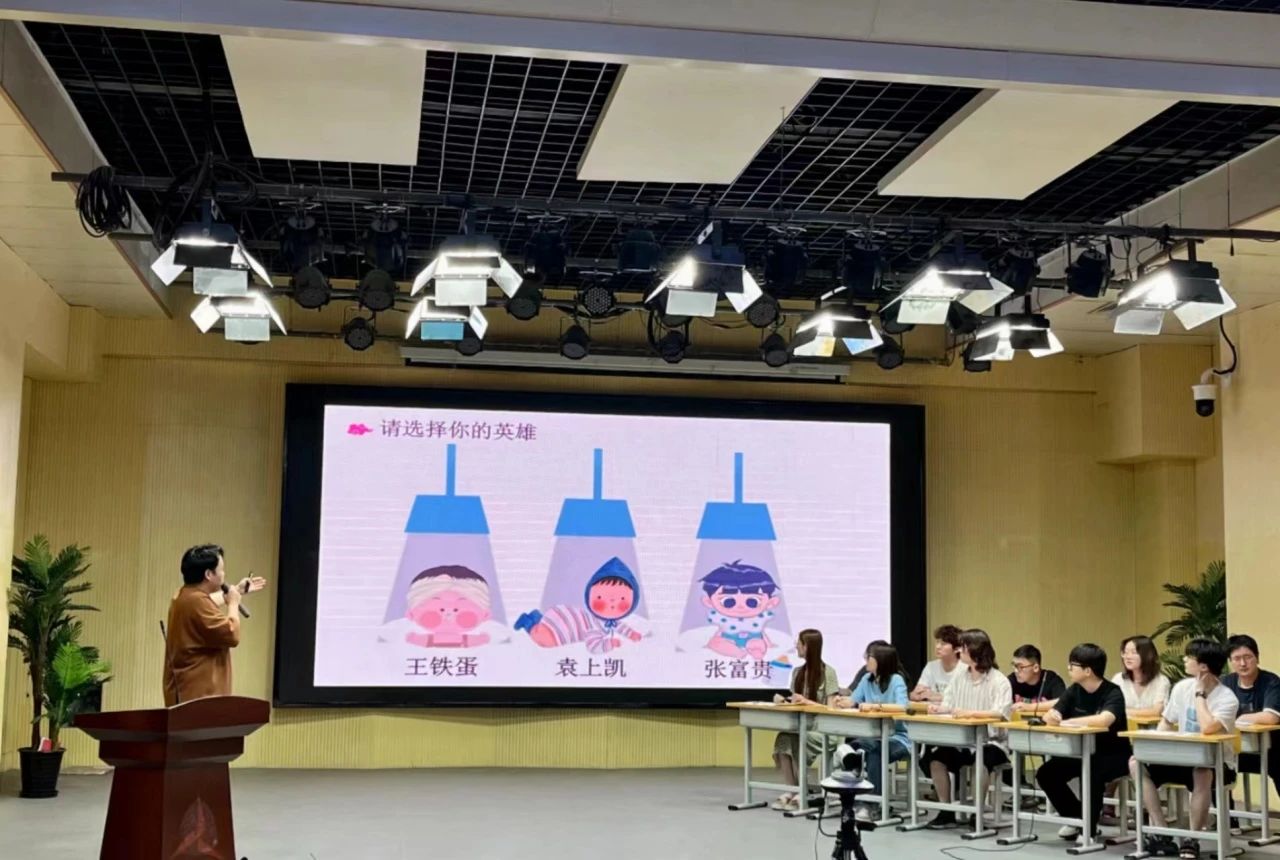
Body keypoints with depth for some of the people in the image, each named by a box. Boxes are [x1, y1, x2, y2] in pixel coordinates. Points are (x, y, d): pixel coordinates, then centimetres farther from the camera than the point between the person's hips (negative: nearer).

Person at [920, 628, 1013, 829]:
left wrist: (970, 713, -38)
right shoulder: (959, 678, 11)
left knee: (979, 760, -36)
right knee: (935, 756, -18)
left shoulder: (999, 681, -9)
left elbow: (1000, 712, -25)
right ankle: (947, 811, -6)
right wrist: (938, 709, -16)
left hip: (990, 742, -6)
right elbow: (948, 705, 8)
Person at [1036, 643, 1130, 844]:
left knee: (1092, 774, -35)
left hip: (1113, 755, -7)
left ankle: (1090, 827, -12)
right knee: (1046, 773, -9)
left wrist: (1066, 721, -31)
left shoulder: (1112, 692, -20)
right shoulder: (1074, 691, 0)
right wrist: (1052, 716, -31)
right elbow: (1050, 716, -5)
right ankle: (1077, 817, 12)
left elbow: (1103, 720, -40)